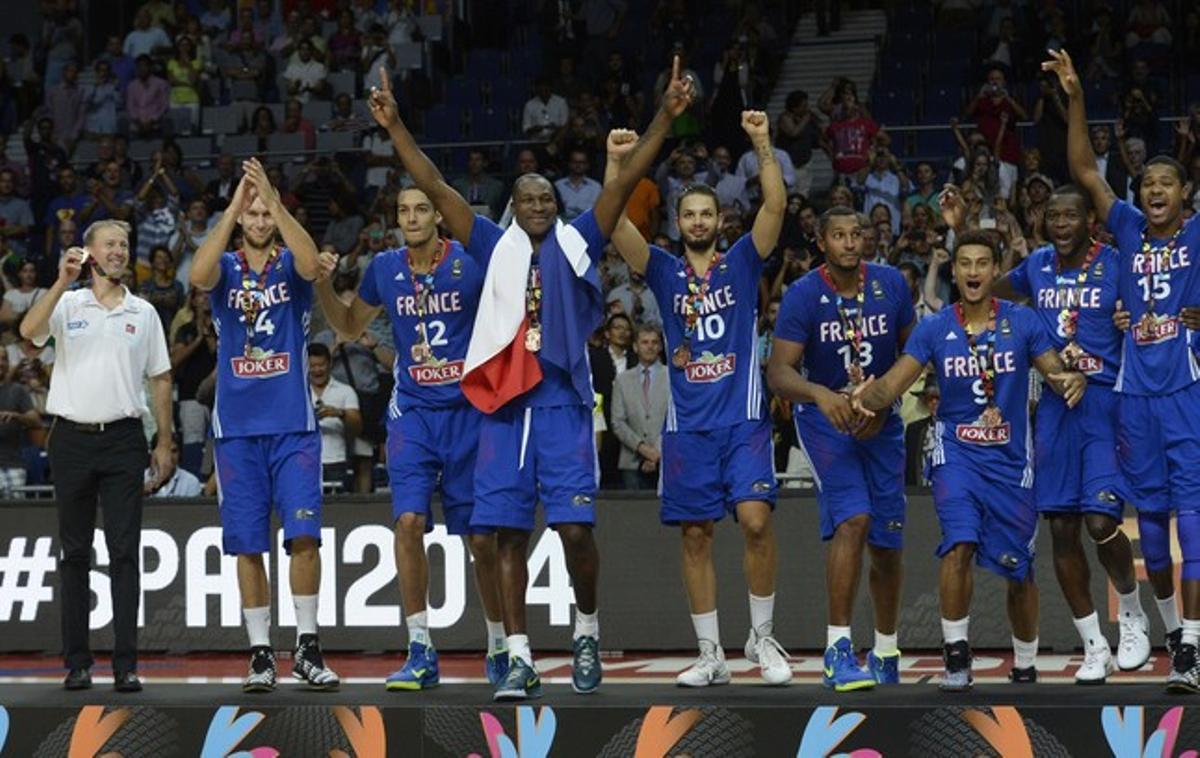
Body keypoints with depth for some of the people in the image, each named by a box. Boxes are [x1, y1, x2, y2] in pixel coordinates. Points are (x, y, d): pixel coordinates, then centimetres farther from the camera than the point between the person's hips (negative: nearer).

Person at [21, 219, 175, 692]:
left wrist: (164, 444, 8)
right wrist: (63, 281, -22)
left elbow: (160, 380, 13)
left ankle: (126, 664, -4)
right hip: (72, 437, -1)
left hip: (123, 439, 1)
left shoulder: (143, 313, 10)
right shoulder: (67, 305, 4)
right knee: (75, 552, 4)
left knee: (125, 552, -4)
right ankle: (76, 661, 8)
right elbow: (29, 331, -15)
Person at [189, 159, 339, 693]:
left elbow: (310, 263, -21)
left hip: (293, 426, -1)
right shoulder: (225, 270, 6)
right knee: (248, 544, 2)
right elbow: (198, 276, -19)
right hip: (237, 425, 1)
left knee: (303, 534, -9)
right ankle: (261, 654, 8)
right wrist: (235, 205, -23)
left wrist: (273, 198, -26)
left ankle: (307, 648, -1)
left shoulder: (288, 266, 4)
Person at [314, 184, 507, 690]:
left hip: (468, 410, -2)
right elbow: (350, 326, 19)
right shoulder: (385, 269, 4)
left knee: (481, 537, 2)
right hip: (412, 411, 2)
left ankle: (500, 648, 20)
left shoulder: (470, 263, -7)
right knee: (408, 521, -15)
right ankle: (421, 652, -10)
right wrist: (321, 283, 4)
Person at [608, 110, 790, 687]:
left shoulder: (741, 262, 7)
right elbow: (614, 225, -1)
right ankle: (711, 656, 9)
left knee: (755, 520, -15)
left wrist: (762, 144, -15)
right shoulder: (666, 272, 11)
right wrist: (616, 163, -10)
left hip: (742, 419, -2)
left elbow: (775, 205, -6)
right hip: (687, 424, 2)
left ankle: (762, 636, 0)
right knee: (695, 535, 2)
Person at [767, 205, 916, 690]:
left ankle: (886, 651, 27)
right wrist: (820, 393, -40)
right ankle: (838, 648, -23)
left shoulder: (891, 285, -5)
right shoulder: (803, 296, -15)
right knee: (853, 519, -24)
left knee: (886, 542, 7)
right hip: (824, 419, -4)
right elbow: (778, 372, -20)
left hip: (881, 421, 4)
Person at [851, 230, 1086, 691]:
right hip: (957, 453, -1)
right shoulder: (934, 329, -2)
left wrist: (1072, 382, -27)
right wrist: (869, 394, -29)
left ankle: (1025, 665, 27)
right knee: (959, 545, -25)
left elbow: (1057, 374, -3)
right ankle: (956, 653, -13)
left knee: (1018, 572, 7)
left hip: (1010, 461, 1)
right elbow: (892, 384, -6)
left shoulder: (1022, 323, -3)